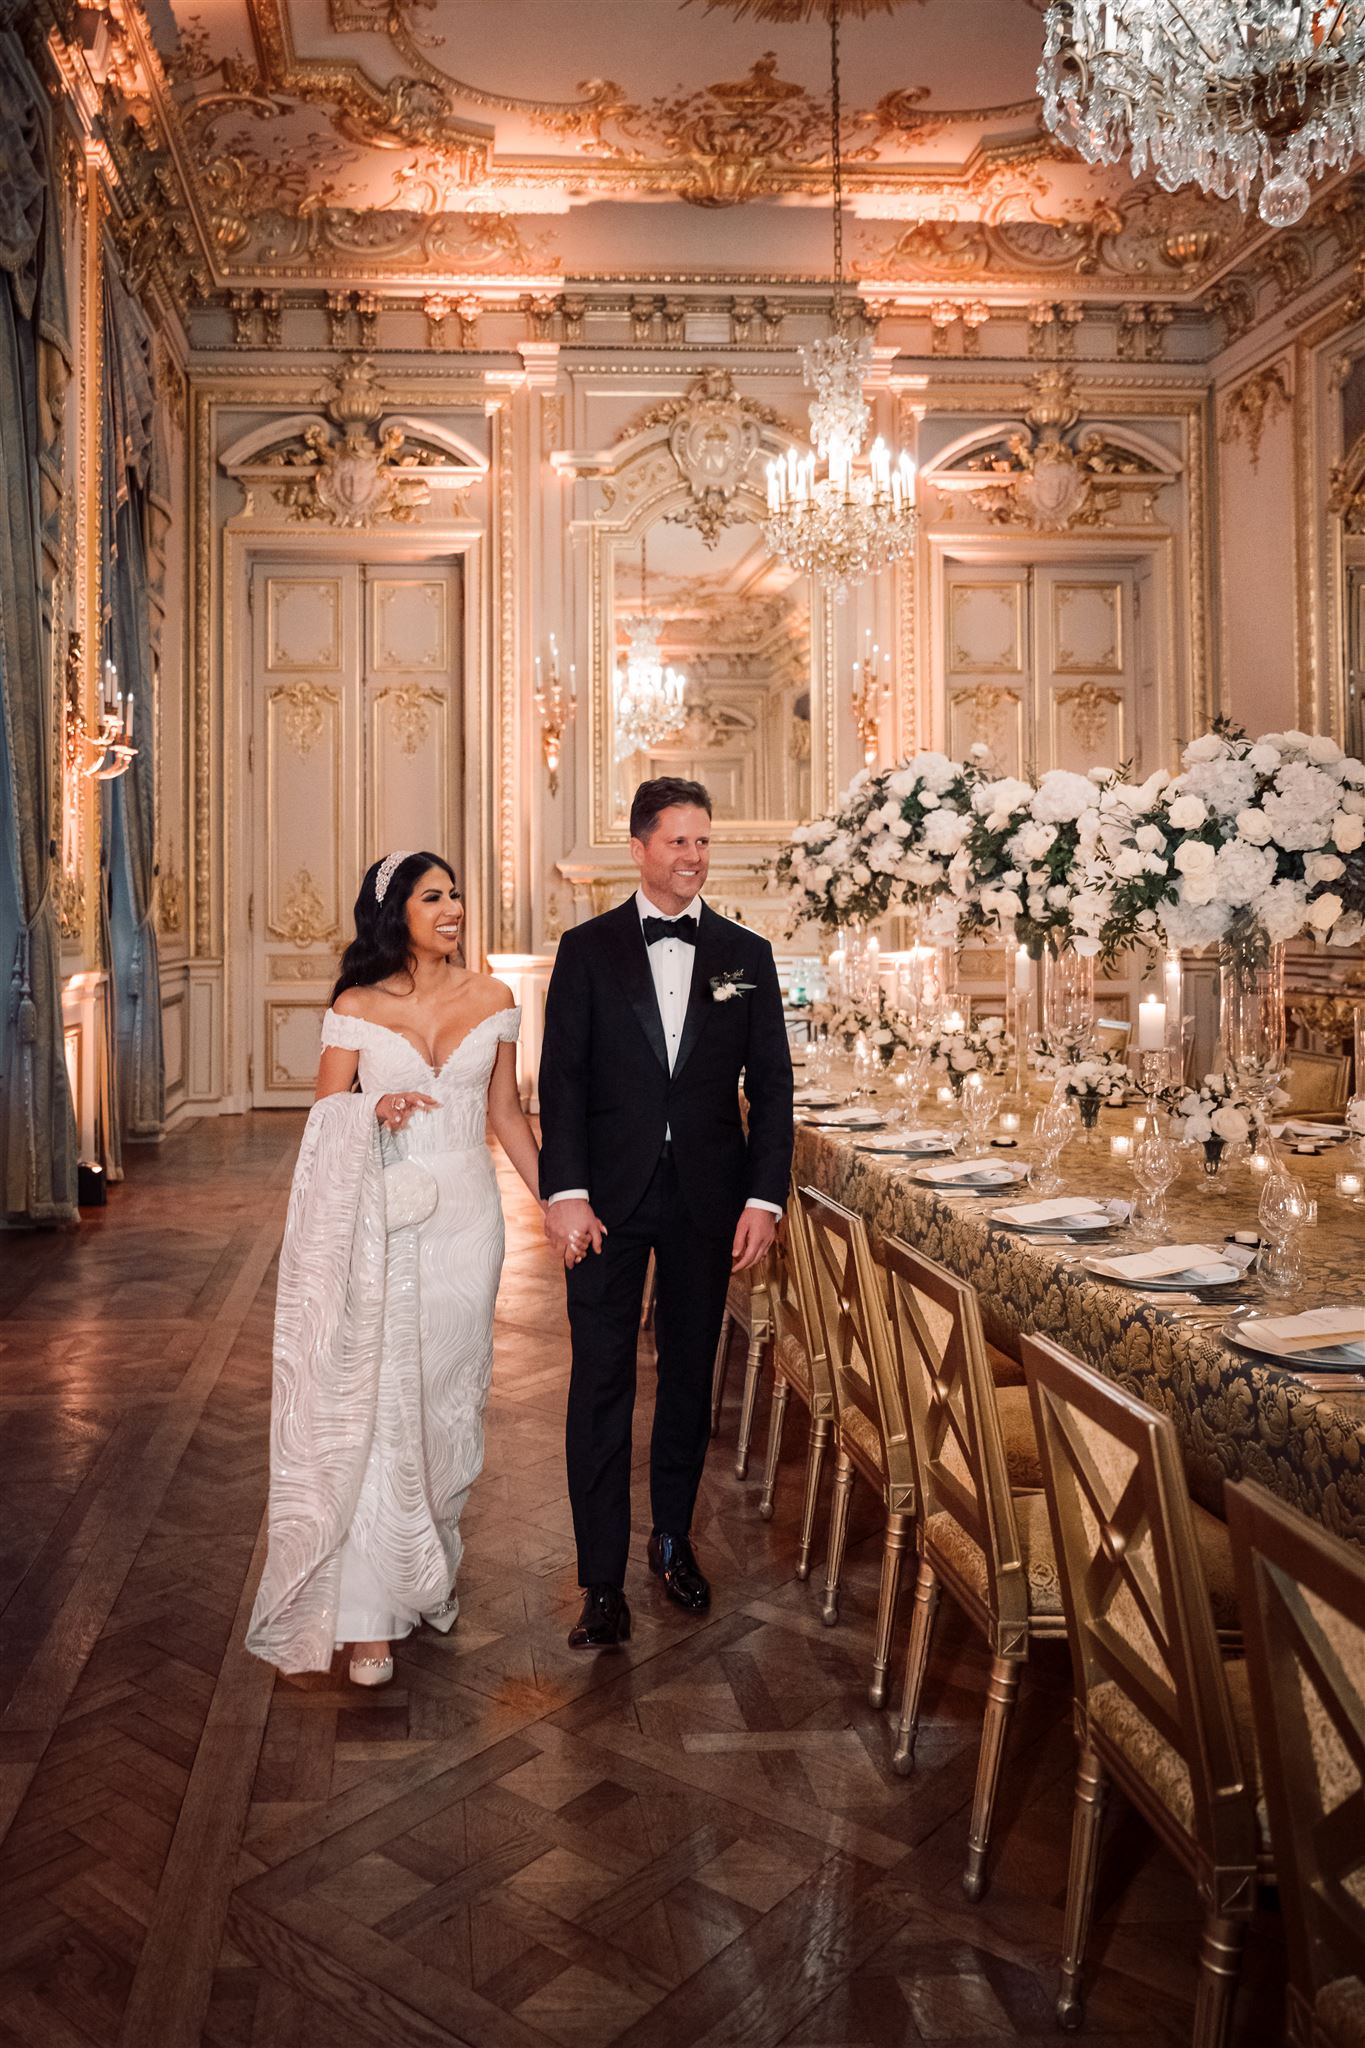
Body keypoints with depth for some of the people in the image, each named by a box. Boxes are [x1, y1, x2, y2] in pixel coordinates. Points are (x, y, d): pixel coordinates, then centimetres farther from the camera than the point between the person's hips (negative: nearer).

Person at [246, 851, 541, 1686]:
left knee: (448, 1397, 11)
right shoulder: (357, 1006, -1)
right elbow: (326, 1112, 0)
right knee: (377, 1404, -3)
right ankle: (369, 1613, 5)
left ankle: (433, 1570, 31)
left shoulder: (492, 999, 4)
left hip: (466, 1217, 2)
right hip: (384, 1224, -2)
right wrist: (376, 1106, -21)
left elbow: (506, 1112, 11)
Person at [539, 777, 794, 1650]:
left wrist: (764, 1196, -4)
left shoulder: (746, 953, 6)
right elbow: (561, 1078, -2)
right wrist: (566, 1192, -12)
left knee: (691, 1375, 13)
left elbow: (772, 1084, 4)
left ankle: (673, 1539, 33)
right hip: (610, 1196, -2)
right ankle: (604, 1584, 10)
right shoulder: (589, 948, 2)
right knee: (602, 1383, 1)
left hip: (707, 1197, 2)